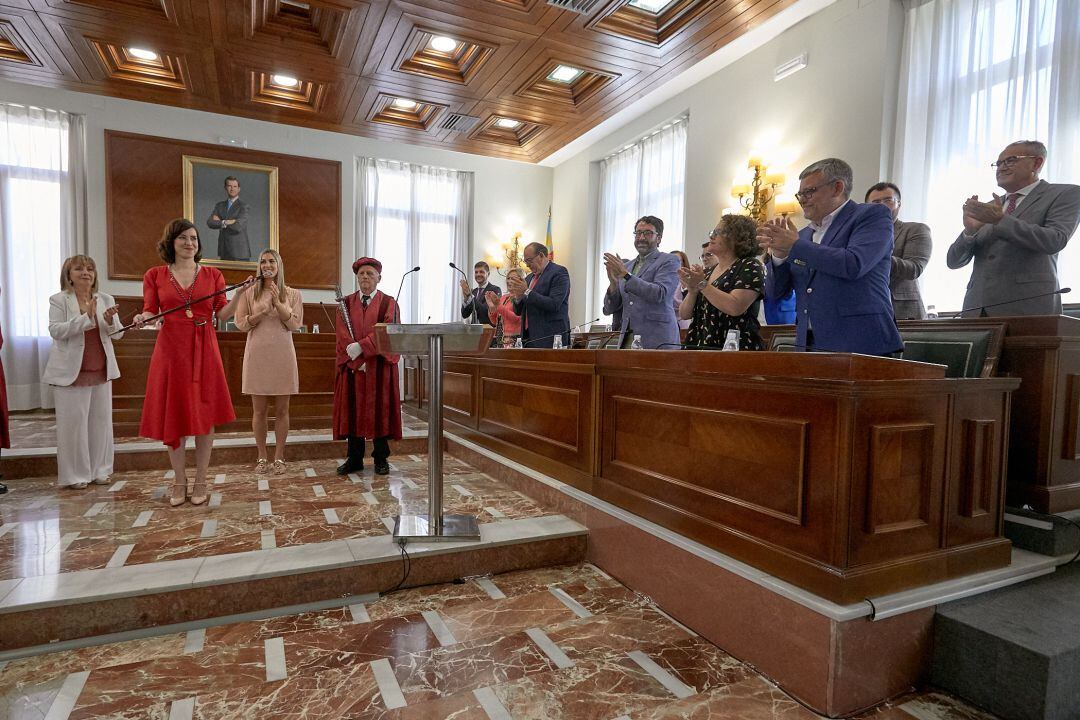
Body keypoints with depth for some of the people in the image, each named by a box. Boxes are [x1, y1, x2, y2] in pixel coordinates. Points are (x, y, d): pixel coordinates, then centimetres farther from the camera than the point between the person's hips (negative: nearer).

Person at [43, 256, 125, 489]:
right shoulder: (59, 300, -1)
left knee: (101, 421, 8)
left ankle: (99, 470, 18)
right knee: (74, 423, 0)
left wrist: (110, 321, -17)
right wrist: (86, 317, -22)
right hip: (72, 372, -4)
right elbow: (55, 331, -13)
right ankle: (74, 475, 11)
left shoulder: (106, 300, 9)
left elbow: (118, 333, 4)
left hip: (102, 371, 4)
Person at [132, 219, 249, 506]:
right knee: (173, 416, 4)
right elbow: (151, 312, 5)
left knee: (204, 416, 1)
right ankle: (179, 483, 18)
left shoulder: (213, 275, 8)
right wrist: (141, 318, -17)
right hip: (170, 350, 0)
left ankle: (200, 482, 13)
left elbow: (222, 314, 2)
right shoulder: (155, 275, 7)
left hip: (204, 351, 0)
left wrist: (240, 292, -10)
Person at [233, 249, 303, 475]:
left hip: (282, 354, 0)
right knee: (259, 410, 5)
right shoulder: (250, 292, 5)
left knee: (281, 410, 3)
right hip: (257, 354, 0)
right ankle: (262, 458, 15)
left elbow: (294, 323, -3)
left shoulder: (292, 294, 7)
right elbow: (240, 323, 2)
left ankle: (279, 458, 12)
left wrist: (277, 303, -13)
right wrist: (260, 313, -14)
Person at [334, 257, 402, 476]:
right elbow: (343, 335, -1)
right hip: (352, 367, 2)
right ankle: (355, 459, 13)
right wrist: (357, 361, -14)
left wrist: (360, 347, -21)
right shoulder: (347, 303, 9)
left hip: (379, 367, -2)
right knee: (353, 410, 4)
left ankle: (381, 458, 11)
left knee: (379, 410, 2)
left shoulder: (388, 303, 3)